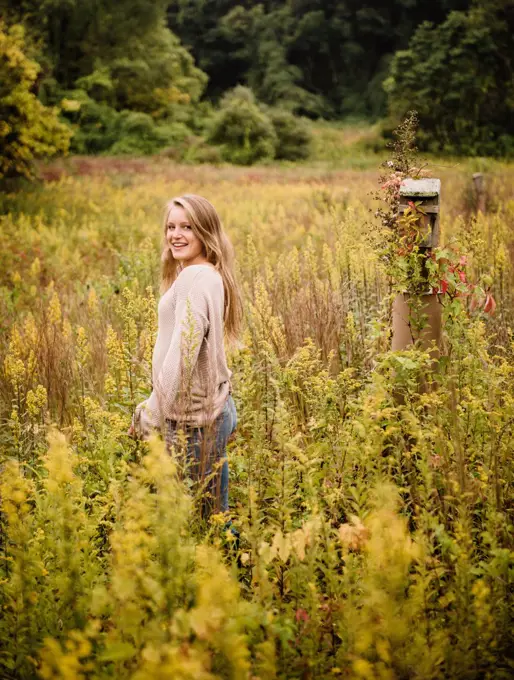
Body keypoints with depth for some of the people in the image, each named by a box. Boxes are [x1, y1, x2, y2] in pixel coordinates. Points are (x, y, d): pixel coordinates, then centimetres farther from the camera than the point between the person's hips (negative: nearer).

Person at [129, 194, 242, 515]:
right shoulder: (211, 275, 14)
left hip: (193, 414, -10)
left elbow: (183, 350, -23)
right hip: (215, 406, 10)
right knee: (215, 510, 16)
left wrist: (152, 413, -18)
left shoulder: (195, 277, -17)